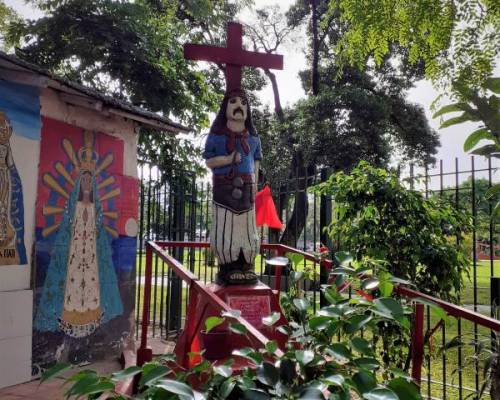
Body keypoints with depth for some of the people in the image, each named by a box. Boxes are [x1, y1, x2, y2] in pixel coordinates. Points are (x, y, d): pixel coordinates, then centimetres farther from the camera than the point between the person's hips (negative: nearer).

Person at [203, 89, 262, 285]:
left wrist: (254, 189, 5)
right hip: (224, 188, -3)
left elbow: (256, 165, 13)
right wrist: (229, 159, -15)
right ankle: (226, 269, 1)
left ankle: (246, 268, 8)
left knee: (245, 227, 3)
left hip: (245, 187, 3)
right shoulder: (217, 135, 4)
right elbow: (209, 161, 1)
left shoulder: (253, 137, 13)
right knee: (225, 228, -5)